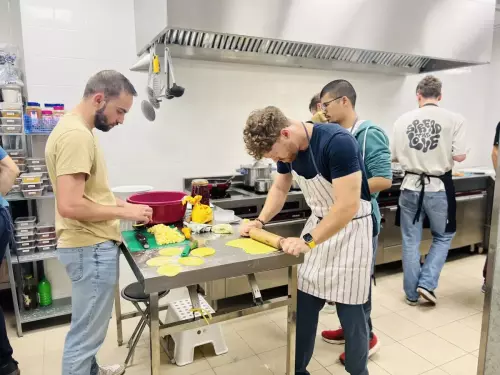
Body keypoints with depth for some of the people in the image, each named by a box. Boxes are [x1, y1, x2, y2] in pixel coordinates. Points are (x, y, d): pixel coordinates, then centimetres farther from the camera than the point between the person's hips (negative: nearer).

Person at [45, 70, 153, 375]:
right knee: (86, 333, 4)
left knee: (87, 327, 25)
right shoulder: (76, 135, -21)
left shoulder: (77, 129, 12)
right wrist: (124, 212, -18)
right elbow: (70, 205, -28)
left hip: (91, 244, 11)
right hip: (91, 247, -11)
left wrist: (115, 203, 8)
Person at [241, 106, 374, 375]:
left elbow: (347, 206, -29)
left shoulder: (337, 142, -26)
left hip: (349, 228, -6)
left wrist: (308, 241, -29)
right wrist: (260, 221, 1)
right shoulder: (287, 149, -3)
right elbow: (279, 188, 13)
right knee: (302, 306, 8)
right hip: (319, 222, 6)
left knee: (350, 313, 3)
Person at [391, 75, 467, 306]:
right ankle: (427, 283, 12)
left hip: (411, 186, 2)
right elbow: (459, 156, -9)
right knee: (443, 237, 21)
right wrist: (443, 155, 12)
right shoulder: (454, 119, -7)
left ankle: (411, 293, 22)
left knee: (411, 241, 12)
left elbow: (394, 156, 1)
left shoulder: (403, 120, -2)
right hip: (439, 187, -1)